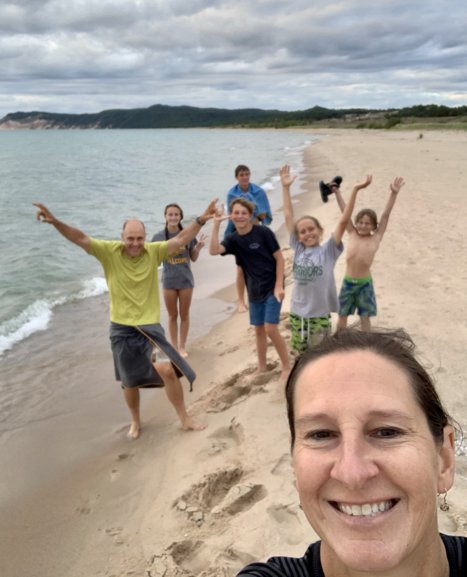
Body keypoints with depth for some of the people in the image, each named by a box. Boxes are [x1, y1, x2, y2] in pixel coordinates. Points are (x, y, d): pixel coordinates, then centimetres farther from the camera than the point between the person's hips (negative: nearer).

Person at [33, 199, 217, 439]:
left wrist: (201, 220, -20)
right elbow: (81, 239, -16)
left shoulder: (154, 252, -6)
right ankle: (135, 422, 41)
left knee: (169, 371, -6)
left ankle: (184, 419, 17)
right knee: (130, 382, 15)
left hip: (150, 327, 0)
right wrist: (55, 222, -29)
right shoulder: (109, 251, -10)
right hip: (122, 329, 0)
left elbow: (181, 239, -9)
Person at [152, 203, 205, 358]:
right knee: (172, 316, 12)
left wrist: (199, 247, -16)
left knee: (184, 315, 10)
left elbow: (193, 258, 3)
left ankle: (182, 346, 24)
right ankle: (174, 346, 24)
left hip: (185, 280, 0)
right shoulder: (158, 237, -7)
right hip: (169, 281, 0)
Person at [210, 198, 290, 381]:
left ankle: (287, 366, 8)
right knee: (259, 330, 13)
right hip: (254, 291, 5)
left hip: (272, 288, -5)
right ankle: (262, 368, 27)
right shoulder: (233, 239, -1)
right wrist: (216, 223, -22)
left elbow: (279, 258, -9)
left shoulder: (263, 233, -13)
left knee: (271, 329, -9)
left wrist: (279, 286, -14)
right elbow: (213, 250, -19)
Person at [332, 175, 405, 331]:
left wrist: (394, 193, -15)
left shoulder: (376, 238, -2)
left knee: (365, 317, 10)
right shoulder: (352, 234, 2)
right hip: (347, 282, 2)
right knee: (342, 315, 13)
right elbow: (345, 211, 1)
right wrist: (337, 192, 0)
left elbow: (386, 214, -8)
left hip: (364, 283, -2)